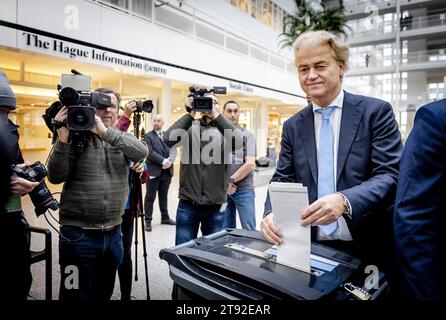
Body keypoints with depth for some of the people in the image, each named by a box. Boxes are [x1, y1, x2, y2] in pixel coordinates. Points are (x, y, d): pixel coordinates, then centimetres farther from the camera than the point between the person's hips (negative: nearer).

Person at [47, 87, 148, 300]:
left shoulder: (122, 139, 7)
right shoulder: (76, 136, -2)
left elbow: (142, 153, -15)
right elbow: (56, 177, -10)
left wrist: (105, 132, -25)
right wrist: (63, 140, -22)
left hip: (113, 234, 3)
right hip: (79, 234, -3)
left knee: (104, 293, 18)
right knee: (76, 294, 8)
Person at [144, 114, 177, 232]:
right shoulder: (148, 136, -1)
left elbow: (173, 149, 3)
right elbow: (150, 152, -13)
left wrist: (170, 161, -15)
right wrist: (163, 161, -21)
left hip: (167, 171, 4)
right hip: (153, 171, -4)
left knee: (163, 196, 16)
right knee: (150, 197, 3)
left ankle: (165, 217, 26)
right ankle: (148, 221, 9)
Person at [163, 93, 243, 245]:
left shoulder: (224, 130, 3)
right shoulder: (190, 128, 3)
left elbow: (238, 142, -19)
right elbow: (168, 140, -15)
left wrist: (215, 115, -19)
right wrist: (189, 114, -14)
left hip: (215, 206, 1)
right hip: (187, 204, 0)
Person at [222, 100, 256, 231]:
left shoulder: (247, 135, 2)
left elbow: (250, 164, -8)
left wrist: (230, 180, -10)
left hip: (244, 190, -2)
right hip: (222, 190, 2)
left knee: (249, 231, 3)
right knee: (226, 231, 11)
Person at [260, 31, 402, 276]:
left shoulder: (376, 111, -4)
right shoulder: (293, 126, 7)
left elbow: (391, 175, -12)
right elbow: (282, 179, 4)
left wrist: (344, 200, -31)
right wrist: (272, 212, -17)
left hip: (367, 247, -2)